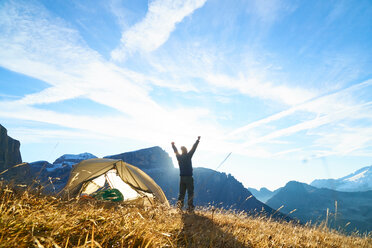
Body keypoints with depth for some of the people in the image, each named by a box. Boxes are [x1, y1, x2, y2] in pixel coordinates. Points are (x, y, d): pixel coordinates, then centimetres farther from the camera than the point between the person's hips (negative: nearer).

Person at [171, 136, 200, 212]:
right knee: (190, 192, -2)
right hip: (188, 177, -5)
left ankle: (179, 205, 6)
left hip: (182, 177, 5)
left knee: (181, 192, 12)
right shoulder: (188, 156, -8)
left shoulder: (179, 157, 5)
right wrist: (198, 140, 6)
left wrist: (173, 145, 41)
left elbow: (175, 151, 23)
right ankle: (190, 207, -6)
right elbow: (193, 148, -3)